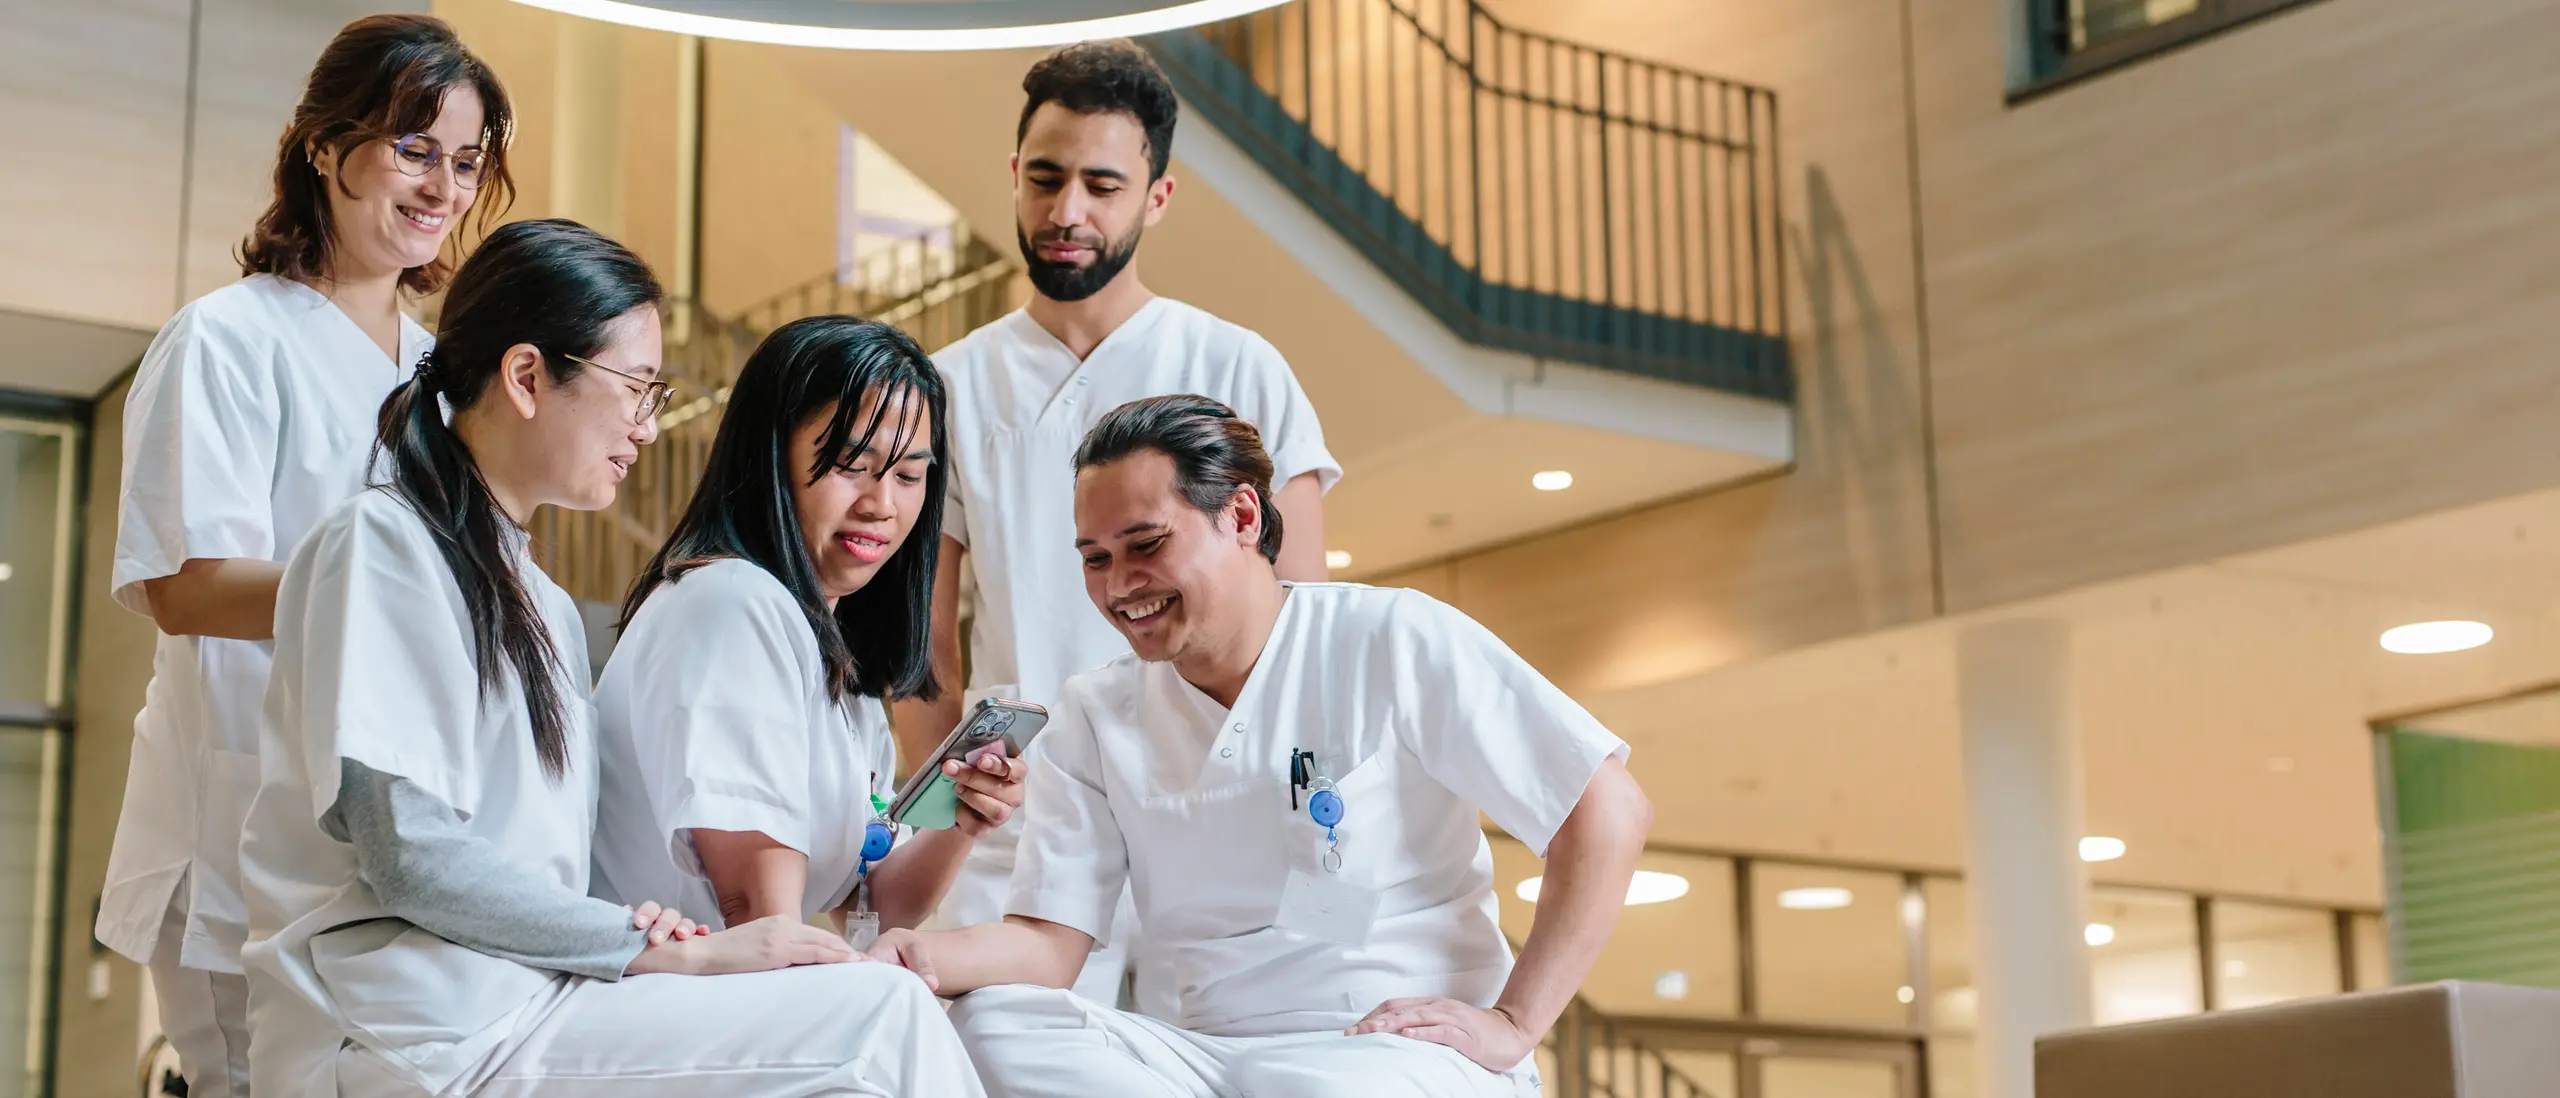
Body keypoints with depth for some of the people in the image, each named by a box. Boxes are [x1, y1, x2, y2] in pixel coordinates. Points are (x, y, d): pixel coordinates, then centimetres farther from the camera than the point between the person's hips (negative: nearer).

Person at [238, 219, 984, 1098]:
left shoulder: (540, 604, 24)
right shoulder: (380, 542, -3)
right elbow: (409, 854, -15)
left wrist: (641, 933, -5)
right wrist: (669, 953, -13)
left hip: (515, 1000, 8)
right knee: (882, 1018, -19)